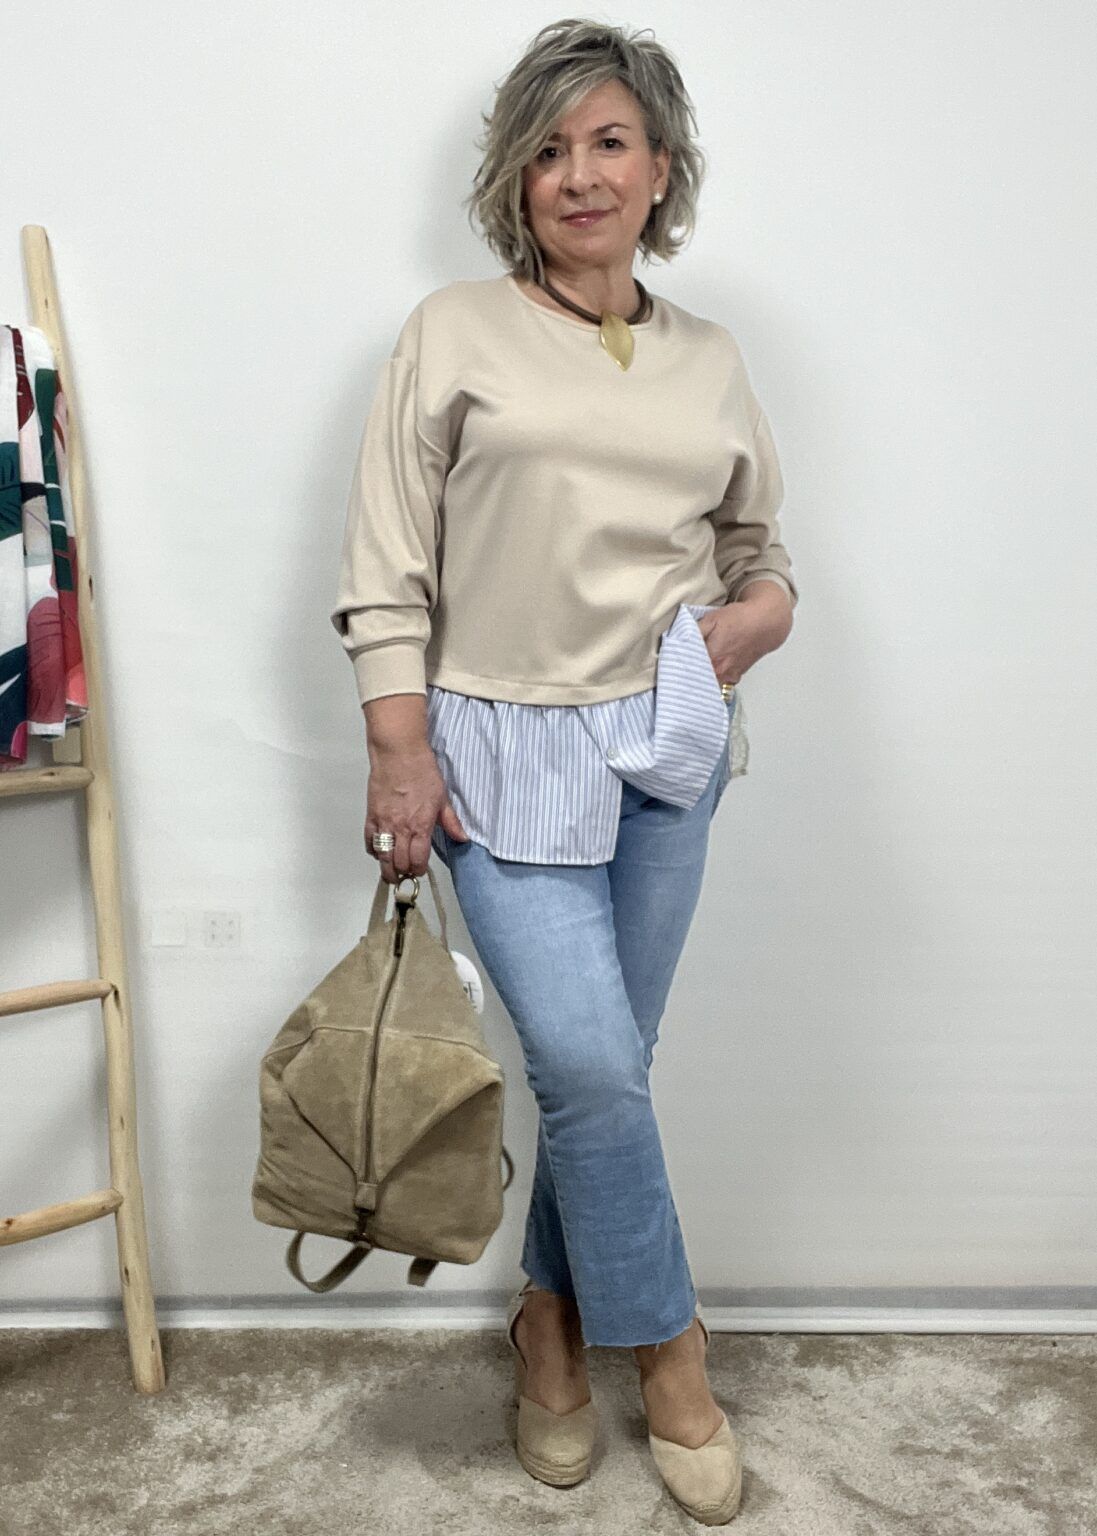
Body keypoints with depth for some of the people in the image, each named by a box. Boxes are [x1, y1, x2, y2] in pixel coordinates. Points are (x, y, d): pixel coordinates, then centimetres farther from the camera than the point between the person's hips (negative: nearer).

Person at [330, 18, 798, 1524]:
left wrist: (762, 611, -3)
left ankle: (553, 1314, 31)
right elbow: (388, 569, -3)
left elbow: (759, 550, 20)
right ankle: (671, 1354, 14)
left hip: (664, 752, 4)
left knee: (600, 1063, 8)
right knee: (588, 1062, -10)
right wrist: (400, 758, -9)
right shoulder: (454, 335, 1)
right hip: (505, 751, -3)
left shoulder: (712, 361, 12)